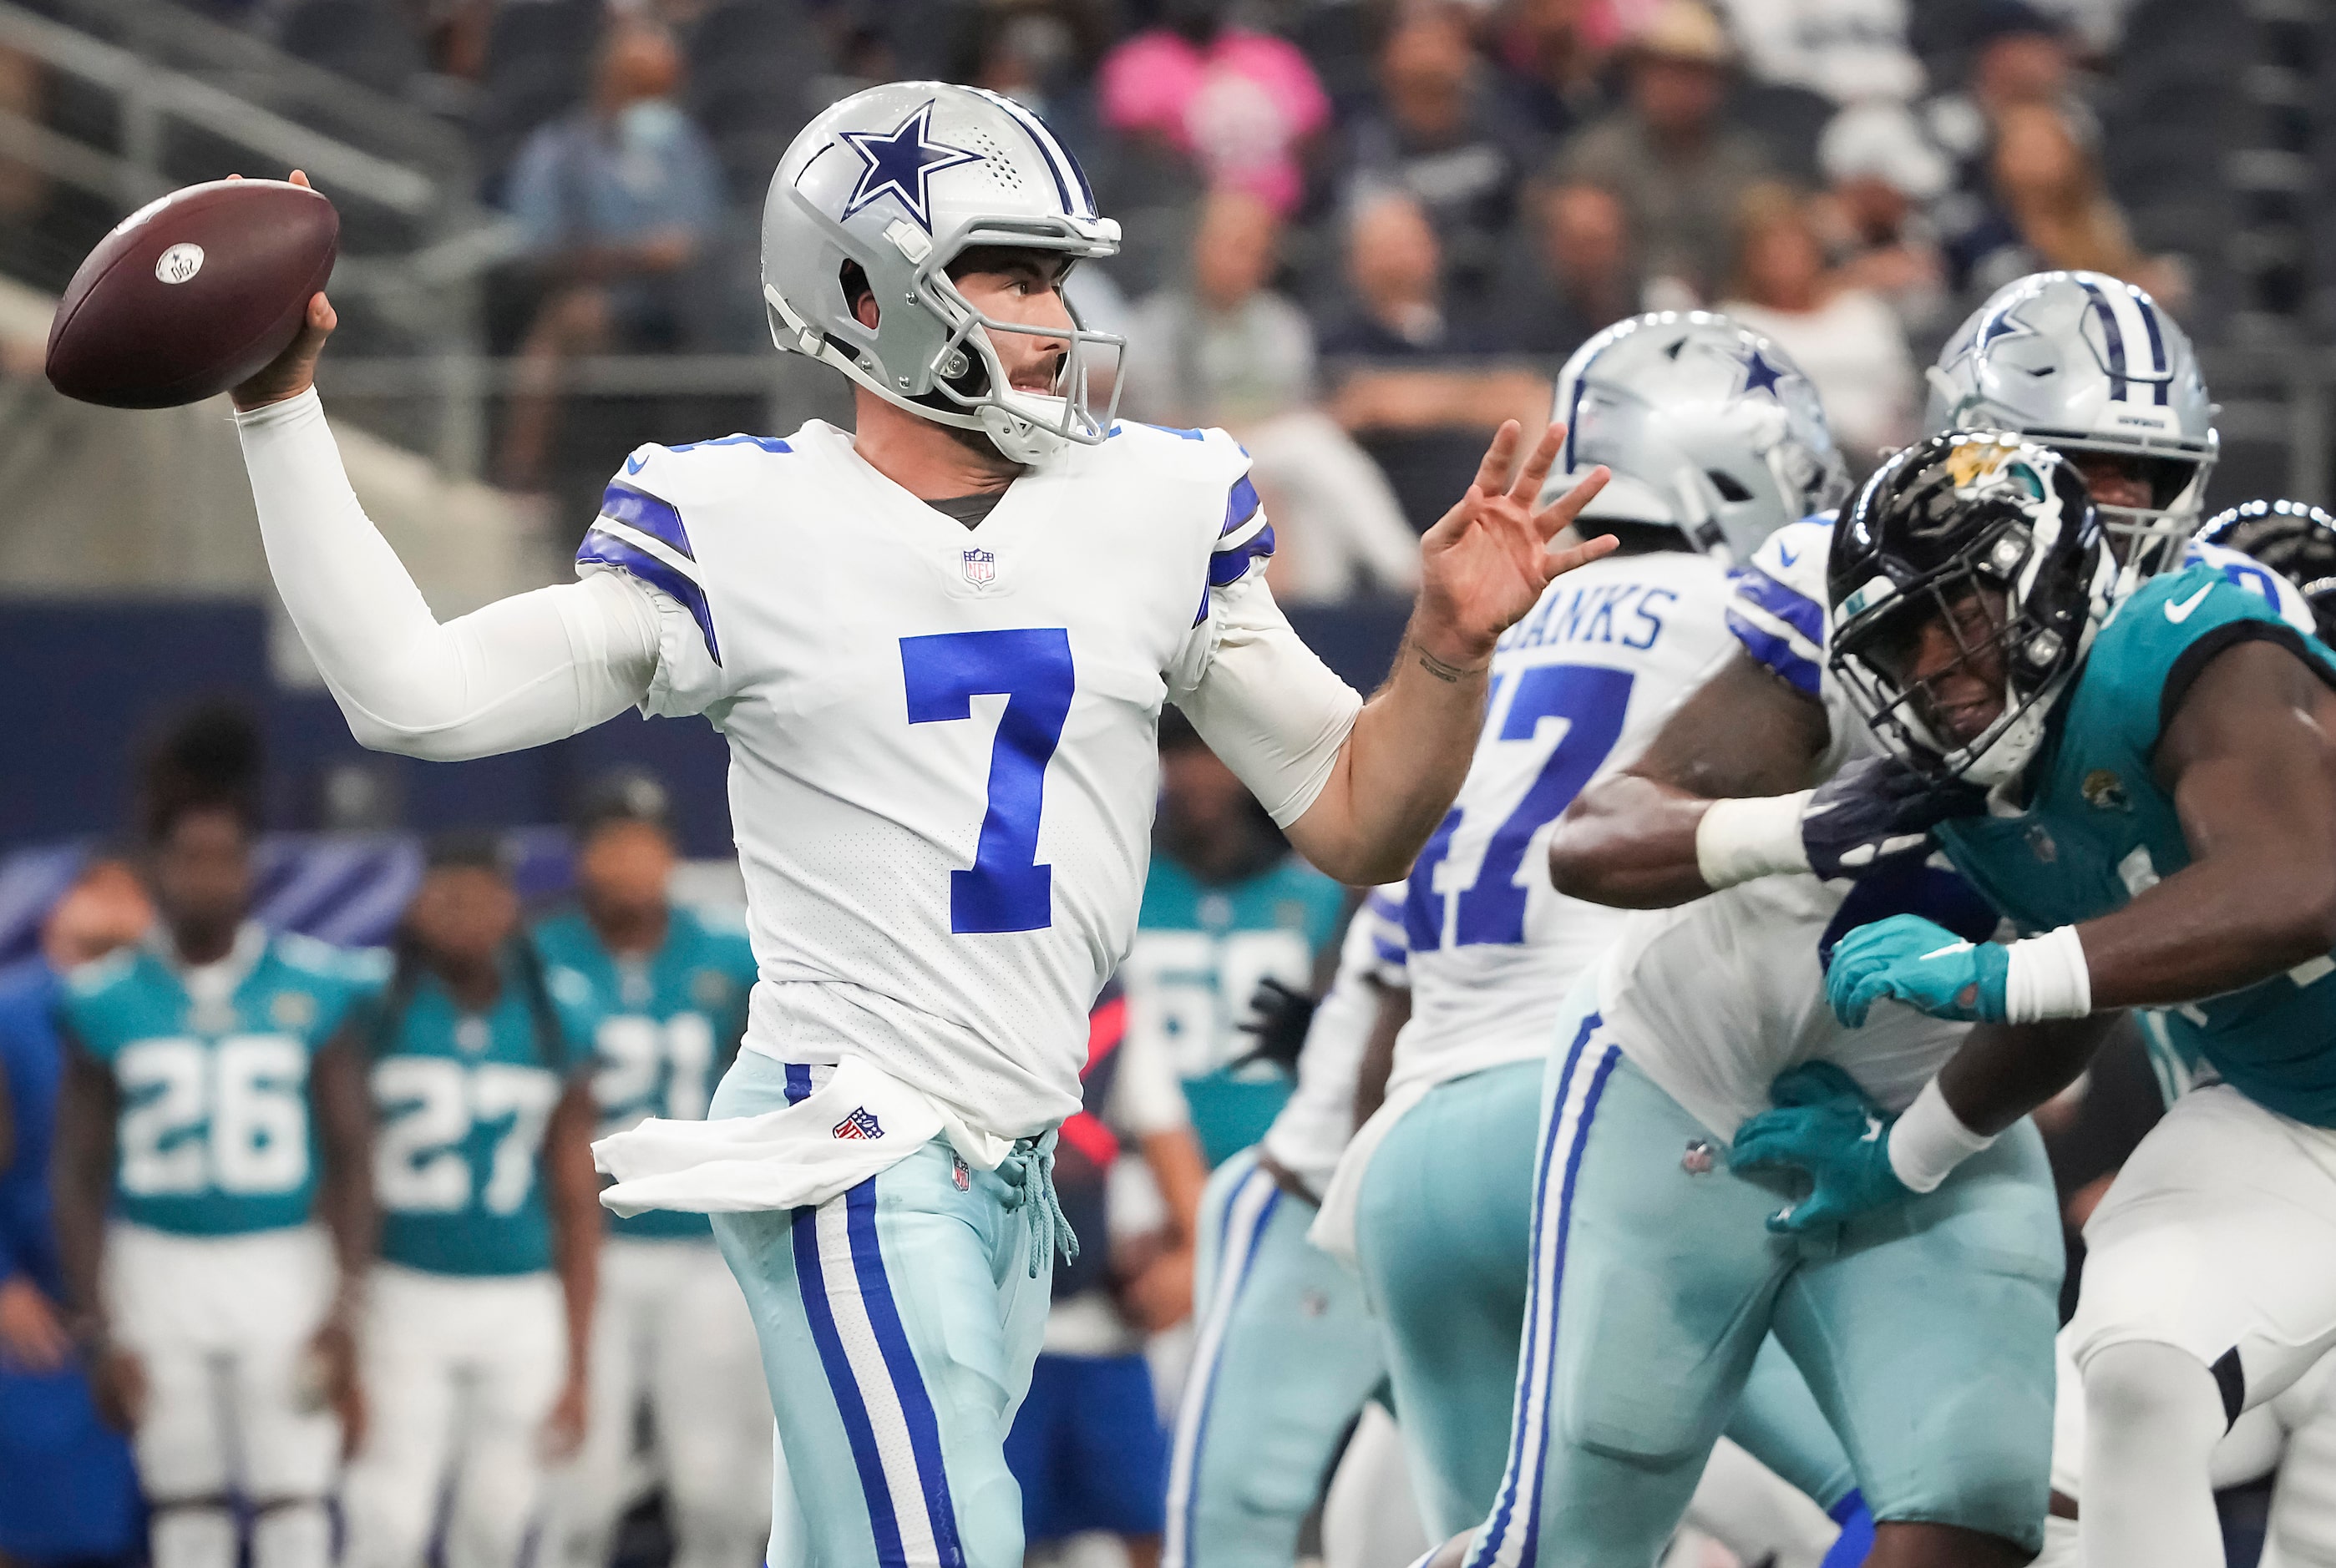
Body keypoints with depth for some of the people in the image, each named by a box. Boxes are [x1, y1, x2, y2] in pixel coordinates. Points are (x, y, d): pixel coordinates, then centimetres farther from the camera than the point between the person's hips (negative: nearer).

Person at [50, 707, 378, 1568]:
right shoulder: (106, 1003, 0)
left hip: (286, 1271, -1)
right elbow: (79, 1178, 4)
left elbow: (350, 1160, 0)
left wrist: (344, 1309, -7)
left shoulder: (315, 990, -2)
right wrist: (97, 1329, -1)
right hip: (159, 1272, 1)